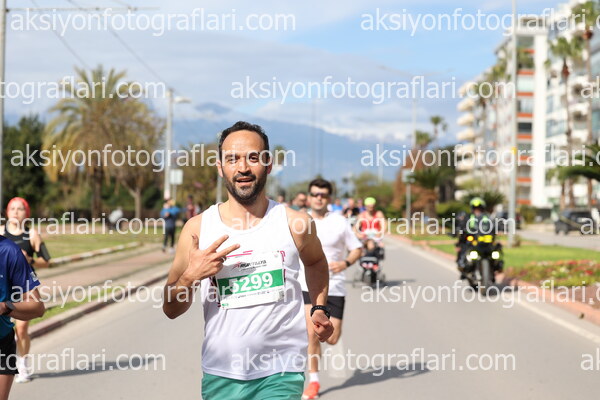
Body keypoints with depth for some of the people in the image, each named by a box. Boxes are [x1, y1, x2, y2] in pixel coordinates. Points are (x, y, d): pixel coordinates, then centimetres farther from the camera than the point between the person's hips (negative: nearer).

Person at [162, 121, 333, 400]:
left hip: (281, 374, -1)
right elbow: (171, 310, 4)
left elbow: (315, 262, 22)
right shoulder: (197, 228, -2)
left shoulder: (296, 224, -2)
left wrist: (319, 308, 9)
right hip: (221, 376, 2)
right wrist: (190, 277, -14)